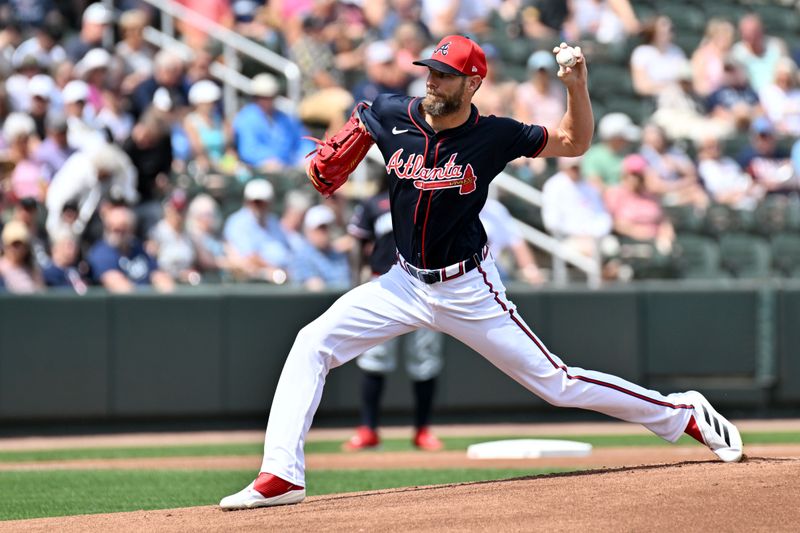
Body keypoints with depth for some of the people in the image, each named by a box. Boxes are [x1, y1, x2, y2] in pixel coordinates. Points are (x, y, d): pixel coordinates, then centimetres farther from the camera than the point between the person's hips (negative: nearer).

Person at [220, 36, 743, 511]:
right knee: (312, 344, -12)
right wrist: (327, 163, -3)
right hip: (406, 283, 4)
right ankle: (282, 475, -13)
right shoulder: (391, 115, -8)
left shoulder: (495, 136, -15)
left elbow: (575, 142, -1)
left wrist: (577, 88, -19)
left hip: (469, 290, -4)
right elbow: (357, 128, 17)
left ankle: (683, 413, 14)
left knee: (555, 382, -2)